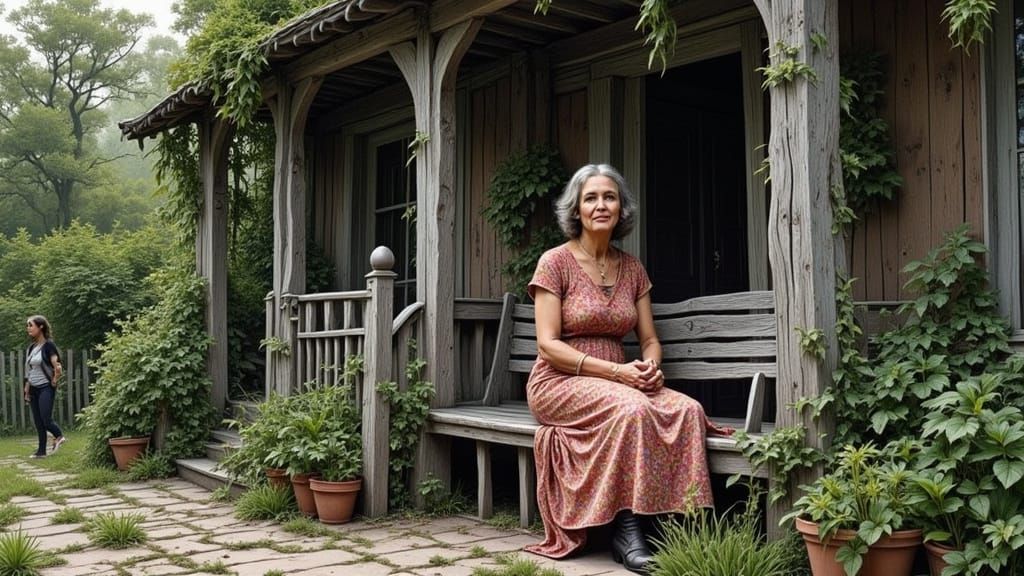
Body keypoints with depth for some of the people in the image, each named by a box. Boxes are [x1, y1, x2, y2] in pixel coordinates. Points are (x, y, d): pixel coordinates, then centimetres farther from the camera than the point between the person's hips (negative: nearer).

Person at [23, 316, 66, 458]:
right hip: (34, 389, 7)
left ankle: (59, 436, 17)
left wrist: (54, 381, -10)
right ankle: (41, 451, 13)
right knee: (38, 422, 8)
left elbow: (58, 368, -21)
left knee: (46, 420, -9)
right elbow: (29, 371, 13)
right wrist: (27, 390, 10)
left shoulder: (48, 345, -12)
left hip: (45, 388, -7)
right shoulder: (31, 347, 10)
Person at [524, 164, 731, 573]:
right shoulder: (556, 262, -4)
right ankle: (626, 530, -26)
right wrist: (614, 371, -20)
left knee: (687, 409, -25)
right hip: (558, 383, -5)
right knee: (632, 408, -35)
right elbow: (548, 344, -11)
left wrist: (650, 366, -13)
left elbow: (649, 339, 12)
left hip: (617, 381, 5)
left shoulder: (632, 268, 12)